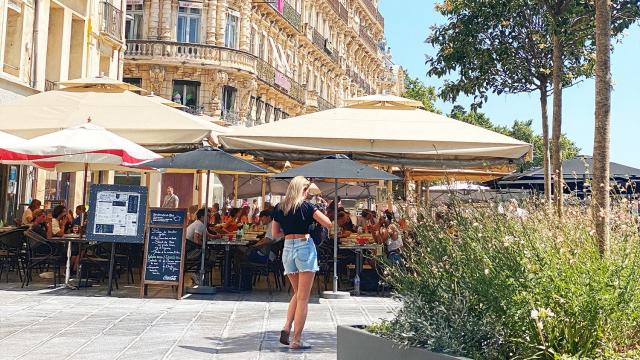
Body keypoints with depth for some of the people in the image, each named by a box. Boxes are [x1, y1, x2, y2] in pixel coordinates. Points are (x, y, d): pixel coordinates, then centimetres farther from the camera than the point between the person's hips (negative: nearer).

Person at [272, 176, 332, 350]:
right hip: (304, 246, -5)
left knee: (297, 293, 21)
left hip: (287, 248, 5)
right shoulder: (306, 206, -6)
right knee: (303, 298, 0)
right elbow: (328, 224, -9)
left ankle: (286, 327, 5)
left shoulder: (279, 207, 9)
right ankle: (296, 340, 0)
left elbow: (275, 233, 14)